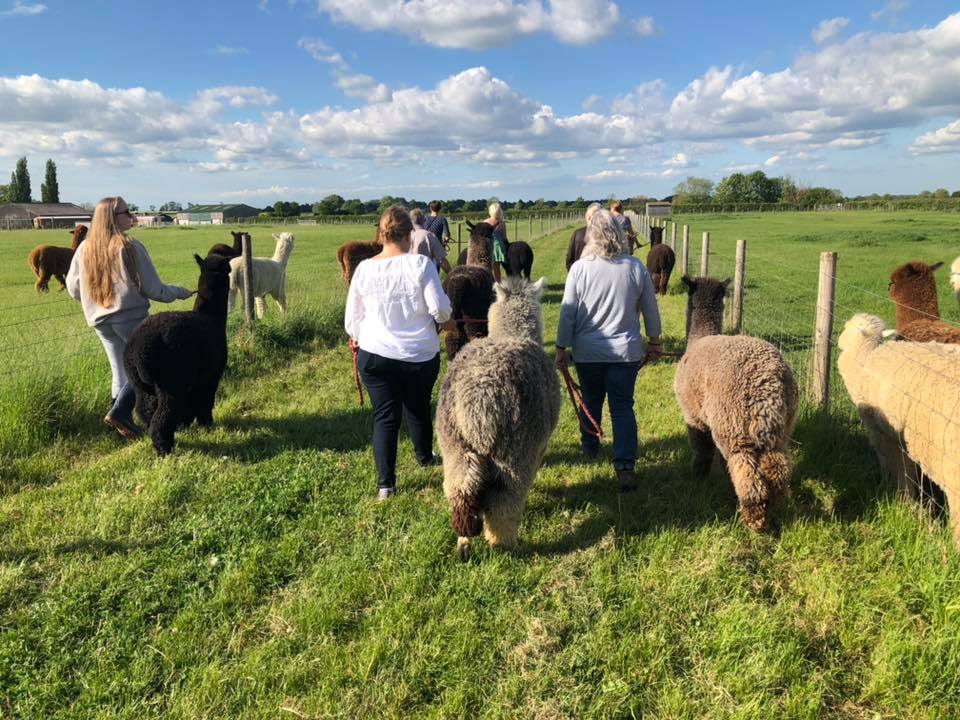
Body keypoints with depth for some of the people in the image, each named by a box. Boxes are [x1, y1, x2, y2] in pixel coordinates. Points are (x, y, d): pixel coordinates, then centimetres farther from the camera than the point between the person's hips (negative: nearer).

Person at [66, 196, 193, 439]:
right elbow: (153, 289, -9)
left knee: (121, 371, 16)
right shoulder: (130, 247, -11)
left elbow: (73, 288, 13)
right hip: (130, 316, -7)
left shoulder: (85, 248, 6)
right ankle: (119, 412, -8)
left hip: (99, 319, 7)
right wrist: (179, 292, 7)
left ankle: (124, 420, 17)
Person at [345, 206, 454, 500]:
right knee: (418, 410, 21)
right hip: (421, 354, 0)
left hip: (375, 354, 1)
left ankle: (385, 484, 3)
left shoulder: (364, 268, -3)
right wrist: (446, 322, 10)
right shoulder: (421, 263, -11)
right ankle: (425, 457, 44)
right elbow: (439, 308, -14)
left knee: (384, 416, 6)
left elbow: (352, 316, 5)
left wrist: (355, 338, 25)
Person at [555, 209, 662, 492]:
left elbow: (567, 312, -6)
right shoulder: (636, 267, -5)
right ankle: (625, 466, -6)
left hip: (588, 352, 0)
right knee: (623, 406, 4)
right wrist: (654, 342, 17)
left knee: (591, 400, 20)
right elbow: (651, 310, 3)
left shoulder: (579, 268, -10)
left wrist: (562, 348, 3)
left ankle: (589, 447, 40)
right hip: (626, 351, 0)